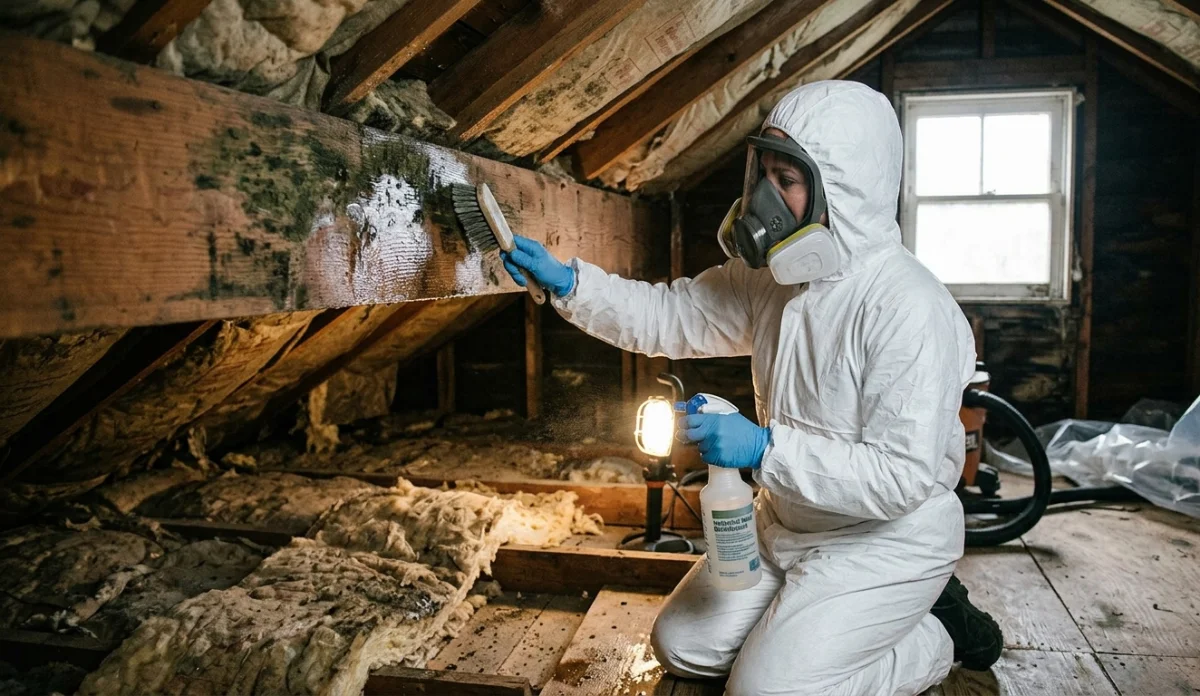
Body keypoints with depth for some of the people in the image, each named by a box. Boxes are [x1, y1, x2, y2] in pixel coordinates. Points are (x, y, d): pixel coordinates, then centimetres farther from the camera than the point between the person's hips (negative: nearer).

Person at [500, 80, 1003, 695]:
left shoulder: (908, 309, -28)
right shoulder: (772, 277, -4)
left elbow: (902, 475, -30)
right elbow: (671, 316, 1)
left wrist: (765, 448, -35)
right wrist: (569, 283, -11)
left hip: (886, 539, -7)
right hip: (784, 524, 8)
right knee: (682, 645, 11)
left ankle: (934, 635, 9)